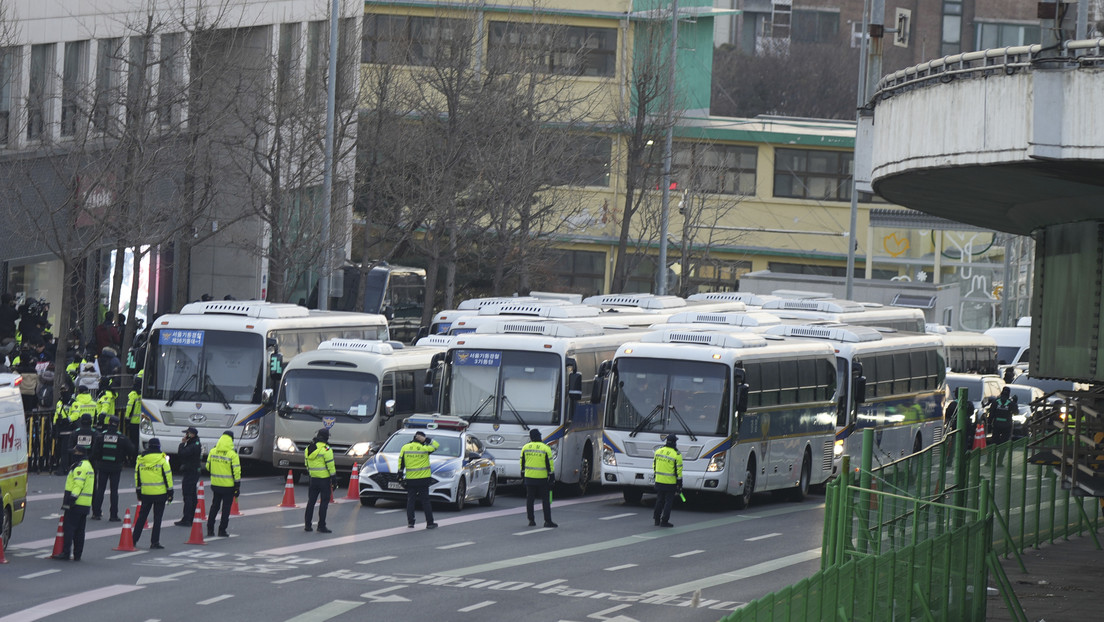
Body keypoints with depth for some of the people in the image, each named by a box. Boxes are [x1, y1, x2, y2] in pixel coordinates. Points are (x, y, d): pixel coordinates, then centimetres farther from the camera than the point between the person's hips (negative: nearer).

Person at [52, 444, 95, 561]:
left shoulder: (80, 467, -13)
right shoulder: (89, 466, 19)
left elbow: (78, 485, -21)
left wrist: (71, 499, -23)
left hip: (76, 503, -10)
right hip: (86, 504, 10)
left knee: (68, 528, -8)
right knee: (80, 531, 12)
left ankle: (65, 554, -12)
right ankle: (77, 554, 12)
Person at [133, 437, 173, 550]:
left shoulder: (140, 459, 2)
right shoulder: (162, 459, -8)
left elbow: (137, 476, 9)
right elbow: (167, 476, -6)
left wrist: (138, 491, 19)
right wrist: (170, 492, 2)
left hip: (145, 493, 3)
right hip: (160, 493, -3)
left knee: (142, 516, 14)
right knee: (157, 518, 3)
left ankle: (134, 539, 12)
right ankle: (154, 542, 2)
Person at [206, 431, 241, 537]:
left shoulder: (213, 452, 0)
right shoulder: (232, 454, -14)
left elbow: (208, 467, 10)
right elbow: (236, 472, -13)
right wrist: (237, 486, -6)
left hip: (215, 484, 4)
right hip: (228, 485, -4)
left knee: (214, 506, 16)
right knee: (226, 508, 6)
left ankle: (210, 529, 15)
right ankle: (222, 530, 8)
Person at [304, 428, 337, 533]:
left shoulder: (309, 448, 8)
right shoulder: (326, 449, -14)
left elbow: (307, 465, 14)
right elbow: (330, 465, -13)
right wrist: (333, 478, -7)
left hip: (313, 478, 6)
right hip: (324, 478, -6)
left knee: (311, 501, 12)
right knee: (324, 502, -1)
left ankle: (307, 525, 13)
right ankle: (321, 526, -3)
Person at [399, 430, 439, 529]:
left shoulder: (405, 448, 0)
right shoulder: (425, 449, -8)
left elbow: (401, 463, 2)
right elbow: (436, 445, 6)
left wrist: (400, 476, 8)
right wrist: (425, 439, 0)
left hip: (410, 479, 2)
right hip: (423, 479, -2)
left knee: (410, 500, 7)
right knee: (425, 501, 3)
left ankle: (410, 522, 4)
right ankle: (430, 523, 4)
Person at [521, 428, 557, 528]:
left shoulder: (525, 448, 0)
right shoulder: (546, 449, -8)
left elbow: (522, 462, 8)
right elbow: (550, 464, -6)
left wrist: (522, 472, 21)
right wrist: (552, 477, 0)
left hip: (529, 477, 2)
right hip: (542, 478, -2)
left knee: (530, 499, 10)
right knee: (545, 499, 3)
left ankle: (531, 520, 11)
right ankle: (548, 521, 0)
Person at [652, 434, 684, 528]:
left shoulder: (658, 451, 2)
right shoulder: (676, 455, -13)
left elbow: (654, 466, 10)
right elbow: (678, 471, -11)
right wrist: (679, 485, -4)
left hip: (659, 481, 5)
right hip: (670, 482, -5)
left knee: (659, 501, 17)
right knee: (668, 501, 5)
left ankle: (657, 520, 23)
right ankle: (664, 521, 5)